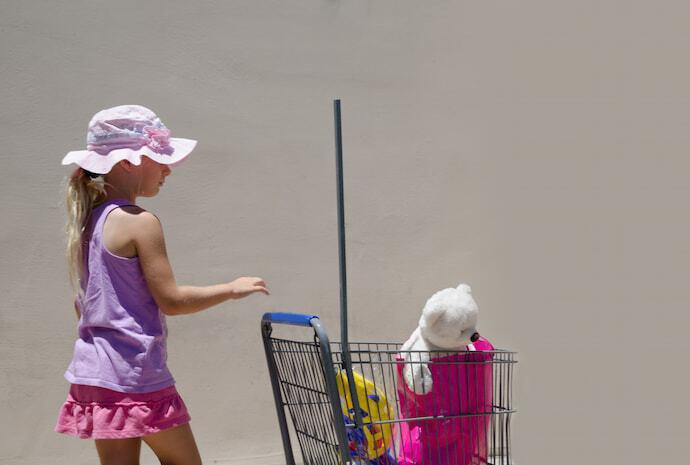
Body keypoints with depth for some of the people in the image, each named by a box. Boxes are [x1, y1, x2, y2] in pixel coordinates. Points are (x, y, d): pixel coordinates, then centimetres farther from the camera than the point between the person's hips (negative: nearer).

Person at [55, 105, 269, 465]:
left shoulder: (86, 221, 9)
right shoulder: (140, 222, -16)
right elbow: (171, 299, -16)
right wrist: (232, 289, -6)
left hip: (91, 372, 8)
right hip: (135, 374, -8)